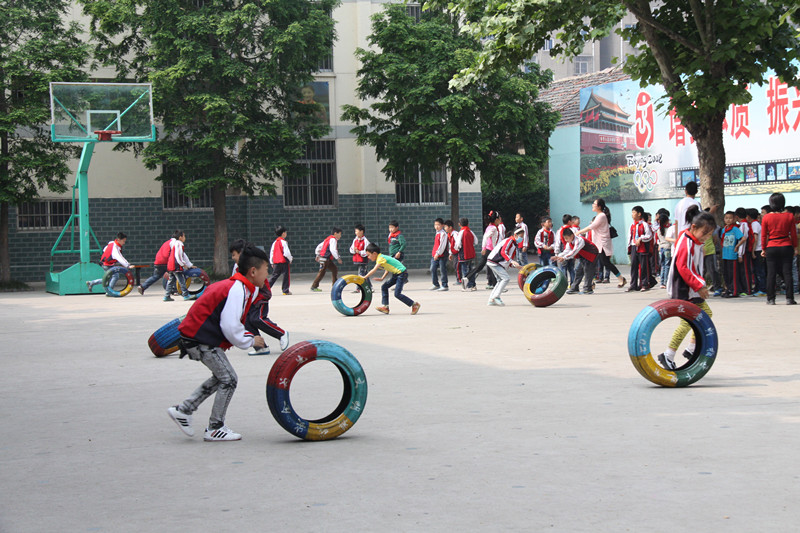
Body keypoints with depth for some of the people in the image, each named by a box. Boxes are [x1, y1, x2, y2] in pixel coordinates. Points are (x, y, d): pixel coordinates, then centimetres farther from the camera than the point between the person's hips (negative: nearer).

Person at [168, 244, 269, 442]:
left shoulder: (237, 287, 13)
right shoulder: (237, 290, -19)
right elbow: (230, 328, -23)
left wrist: (249, 337, 9)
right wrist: (250, 341, -8)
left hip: (196, 335, 10)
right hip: (201, 339, -10)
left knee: (221, 377, 18)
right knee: (229, 379, -4)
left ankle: (184, 409, 18)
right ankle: (215, 429, 4)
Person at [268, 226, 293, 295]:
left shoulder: (275, 242, 11)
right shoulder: (283, 242, -11)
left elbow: (271, 252, 13)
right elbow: (286, 252, -16)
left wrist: (272, 262, 19)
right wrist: (290, 259, 0)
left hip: (276, 262, 6)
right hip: (284, 261, -6)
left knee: (274, 275, 11)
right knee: (286, 276, 4)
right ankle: (285, 290, 4)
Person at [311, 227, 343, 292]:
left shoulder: (328, 239, 20)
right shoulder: (333, 239, -11)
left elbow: (319, 246, 23)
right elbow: (332, 250, -24)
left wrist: (317, 255, 26)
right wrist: (338, 258, -20)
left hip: (328, 259, 10)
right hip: (325, 258, -10)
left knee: (334, 270, 13)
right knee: (322, 272, -9)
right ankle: (314, 287, -6)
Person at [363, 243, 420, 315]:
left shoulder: (381, 258, -18)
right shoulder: (381, 257, 11)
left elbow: (374, 270, -24)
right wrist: (382, 278, 12)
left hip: (402, 273, -10)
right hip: (396, 274, 10)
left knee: (397, 294, -12)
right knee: (384, 287, 7)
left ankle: (414, 304, 0)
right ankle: (385, 306, 7)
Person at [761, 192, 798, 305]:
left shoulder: (766, 217, -4)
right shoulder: (789, 216, -3)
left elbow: (763, 235, 1)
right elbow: (793, 234, 2)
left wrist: (763, 249, 11)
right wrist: (795, 247, 13)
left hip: (771, 248, 0)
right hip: (786, 246, 0)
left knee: (771, 274, 4)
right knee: (787, 273, 3)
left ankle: (770, 299, 4)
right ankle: (789, 299, 2)